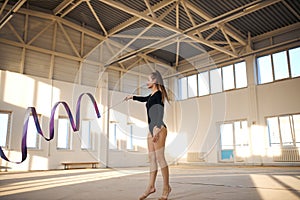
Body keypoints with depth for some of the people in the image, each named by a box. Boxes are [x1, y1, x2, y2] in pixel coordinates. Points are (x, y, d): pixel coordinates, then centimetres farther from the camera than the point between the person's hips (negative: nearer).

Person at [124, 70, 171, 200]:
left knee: (160, 157, -10)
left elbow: (160, 113, -15)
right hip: (152, 130, 9)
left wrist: (157, 130, -24)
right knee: (152, 158, 4)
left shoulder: (158, 94, -4)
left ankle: (166, 187, -5)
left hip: (159, 129, -9)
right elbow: (143, 99, 44)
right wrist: (132, 97, 54)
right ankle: (151, 186, 5)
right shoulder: (152, 95, 20)